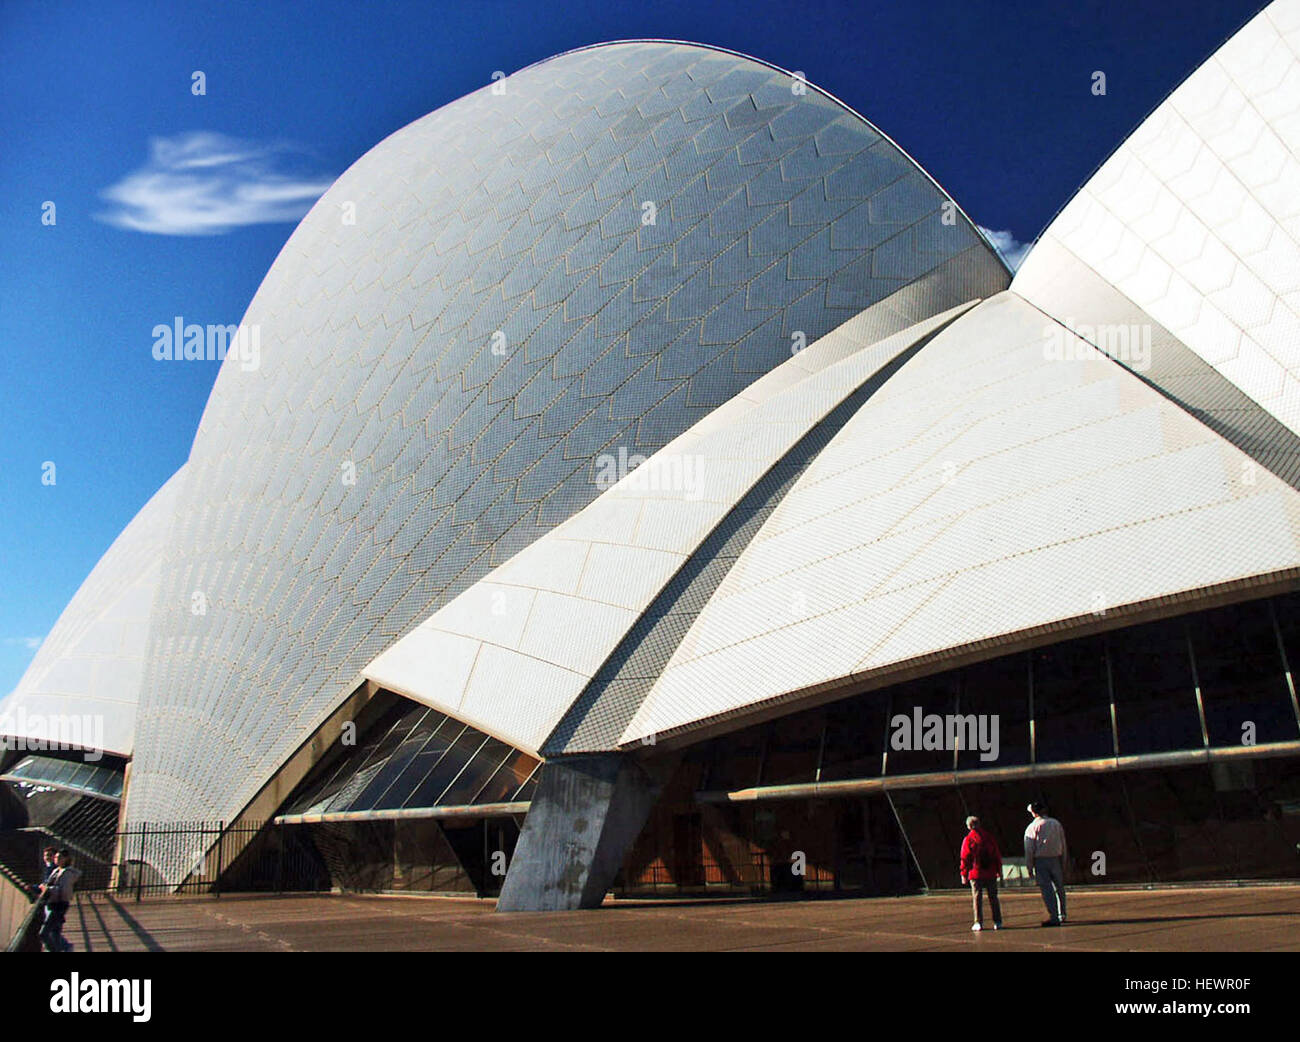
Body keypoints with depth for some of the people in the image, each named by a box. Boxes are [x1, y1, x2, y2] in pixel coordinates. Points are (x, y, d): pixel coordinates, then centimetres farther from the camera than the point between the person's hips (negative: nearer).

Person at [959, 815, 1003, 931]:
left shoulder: (968, 839, -6)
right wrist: (999, 870, 15)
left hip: (976, 874, -3)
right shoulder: (989, 836, 3)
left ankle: (979, 923, 1)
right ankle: (997, 922, 12)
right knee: (993, 897, 11)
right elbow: (997, 854, 7)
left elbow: (965, 858, -6)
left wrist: (964, 874, 1)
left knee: (977, 898, 3)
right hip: (991, 873, 3)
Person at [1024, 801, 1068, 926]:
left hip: (1040, 861, -4)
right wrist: (1063, 864, 17)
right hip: (1056, 859, 4)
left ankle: (1054, 917, -5)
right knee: (1059, 888, 17)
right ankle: (1061, 915, 25)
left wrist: (1029, 868, 2)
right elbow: (1063, 845, 11)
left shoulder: (1032, 828, -3)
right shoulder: (1056, 823, 8)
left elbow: (1029, 850, -5)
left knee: (1047, 890, -1)